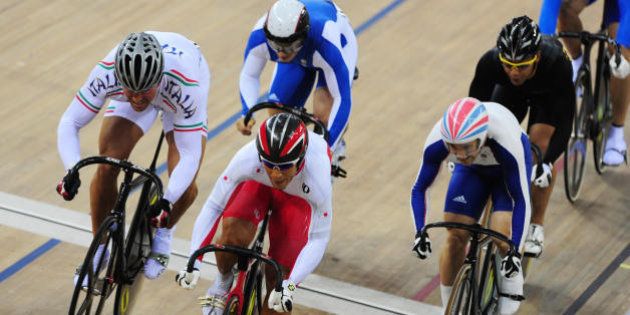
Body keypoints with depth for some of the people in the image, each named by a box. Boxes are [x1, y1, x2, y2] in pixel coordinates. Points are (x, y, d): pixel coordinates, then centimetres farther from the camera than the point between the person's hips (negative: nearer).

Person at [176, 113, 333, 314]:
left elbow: (318, 239, -30)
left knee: (279, 273, -12)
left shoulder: (318, 180, -42)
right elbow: (212, 207, -30)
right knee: (233, 232, -27)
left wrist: (290, 285, -41)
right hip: (258, 183, 1)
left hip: (299, 195, 0)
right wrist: (193, 264, -37)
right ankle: (223, 282, 4)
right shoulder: (247, 159, -41)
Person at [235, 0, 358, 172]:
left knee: (323, 113, -23)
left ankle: (336, 147, 9)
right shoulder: (259, 36, -38)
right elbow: (249, 76, -17)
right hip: (299, 55, 3)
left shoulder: (326, 44, -48)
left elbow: (342, 99, -38)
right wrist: (247, 114, -34)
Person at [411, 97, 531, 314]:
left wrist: (515, 251, -41)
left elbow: (521, 200, -36)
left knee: (501, 237, -20)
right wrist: (420, 233, -33)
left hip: (507, 168, -3)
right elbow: (419, 189, -21)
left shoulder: (505, 141, -43)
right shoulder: (437, 141, -35)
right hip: (472, 170, 3)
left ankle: (512, 289, 7)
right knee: (455, 237, -5)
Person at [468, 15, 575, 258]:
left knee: (539, 148, -18)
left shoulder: (557, 63, -43)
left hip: (548, 93, -2)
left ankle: (536, 226, -2)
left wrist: (546, 162, -50)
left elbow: (564, 121, -40)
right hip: (509, 92, 2)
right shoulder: (490, 62, -39)